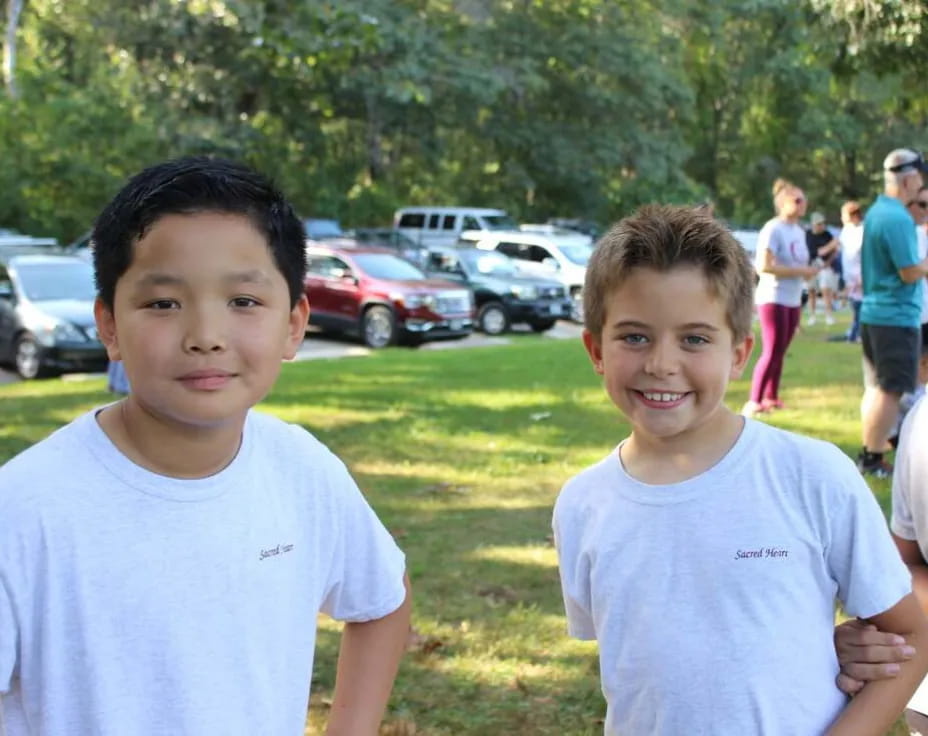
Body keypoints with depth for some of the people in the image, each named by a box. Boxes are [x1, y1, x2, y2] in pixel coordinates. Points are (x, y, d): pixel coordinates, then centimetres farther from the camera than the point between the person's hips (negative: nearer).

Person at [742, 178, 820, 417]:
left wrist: (809, 271, 2)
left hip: (793, 300, 8)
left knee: (780, 352, 11)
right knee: (771, 352, -11)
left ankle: (771, 397, 19)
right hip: (773, 299, -8)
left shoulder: (799, 231, 13)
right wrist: (800, 272, -22)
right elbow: (763, 266, -24)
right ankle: (753, 403, -9)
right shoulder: (773, 229, -15)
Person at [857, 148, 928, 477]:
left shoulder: (875, 211, 11)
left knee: (876, 387, 16)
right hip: (896, 316, -10)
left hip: (873, 312, 10)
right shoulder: (898, 219, -19)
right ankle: (873, 460, -1)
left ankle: (868, 453, 23)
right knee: (890, 391, -4)